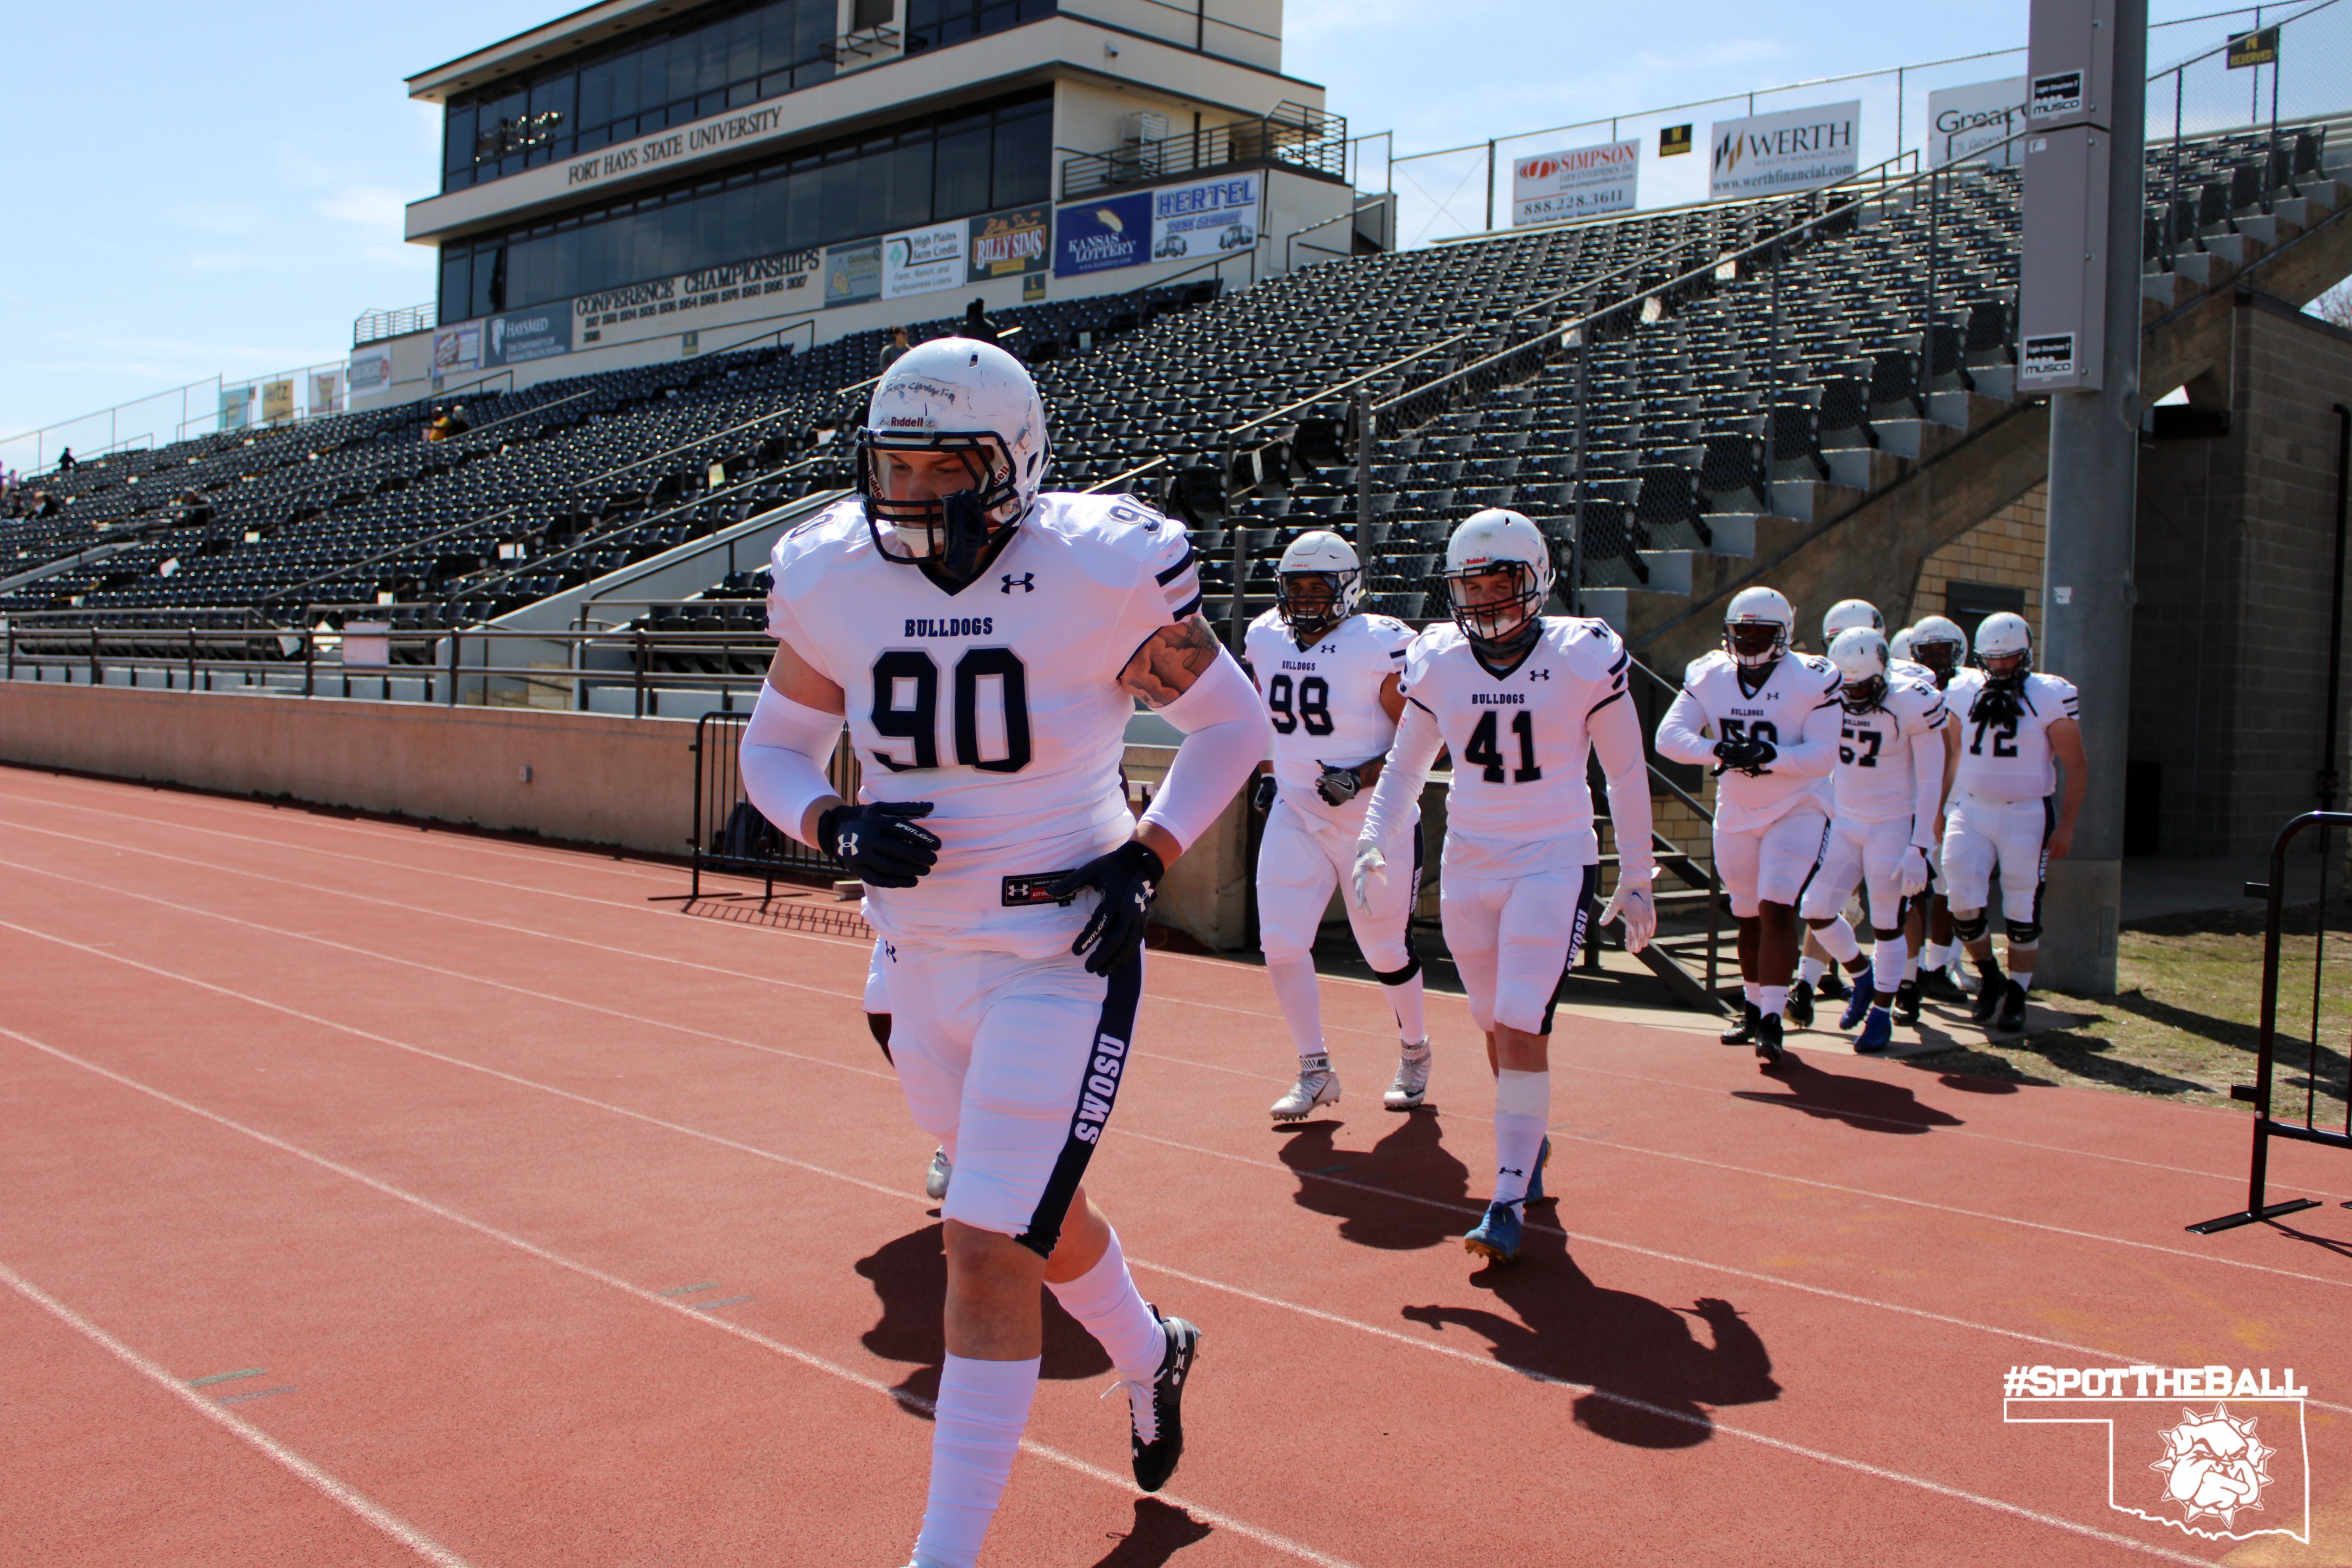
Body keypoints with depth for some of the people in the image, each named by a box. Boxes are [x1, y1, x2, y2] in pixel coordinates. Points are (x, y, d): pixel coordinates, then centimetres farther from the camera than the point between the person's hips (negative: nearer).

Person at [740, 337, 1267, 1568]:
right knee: (1033, 1215, 23)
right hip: (922, 958, 6)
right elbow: (771, 751, 8)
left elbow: (1231, 721, -1)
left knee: (986, 1247, -9)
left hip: (1058, 959, -5)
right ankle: (1148, 1354, 54)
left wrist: (1148, 857, -13)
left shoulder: (1103, 570, -15)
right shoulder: (833, 579, -4)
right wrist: (836, 828, -13)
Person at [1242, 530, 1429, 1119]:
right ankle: (1315, 1073, 11)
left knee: (1386, 950, 10)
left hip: (1374, 822, -4)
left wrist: (1365, 776, -23)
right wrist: (1270, 774, 10)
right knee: (1280, 943, -6)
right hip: (1295, 816, 5)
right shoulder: (1265, 640, 2)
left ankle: (1414, 1051, 38)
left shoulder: (1381, 647, -16)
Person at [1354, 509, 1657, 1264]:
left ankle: (1509, 1199, -3)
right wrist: (1375, 842, -1)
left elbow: (1627, 773, 1)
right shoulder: (1437, 662, 0)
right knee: (1497, 1028, 13)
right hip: (1468, 866, 4)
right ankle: (1529, 1142, 38)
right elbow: (1405, 766, 13)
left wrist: (1637, 878, 3)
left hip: (1554, 865, -4)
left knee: (1522, 1027, -13)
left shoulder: (1584, 658, -8)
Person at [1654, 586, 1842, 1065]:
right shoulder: (1708, 676, -4)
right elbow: (1669, 736, -13)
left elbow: (1823, 755, -19)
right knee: (1748, 915, 13)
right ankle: (1753, 1009, 31)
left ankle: (1772, 1020, -16)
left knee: (1776, 906, -18)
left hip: (1797, 809, -4)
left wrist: (1767, 755, -34)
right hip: (1735, 813, 4)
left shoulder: (1811, 680, -14)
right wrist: (1718, 750, -31)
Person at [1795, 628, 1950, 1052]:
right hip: (1843, 822, 4)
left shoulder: (1913, 706, -17)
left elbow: (1930, 782, -12)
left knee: (1886, 924, 0)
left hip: (1892, 826, -4)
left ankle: (1882, 1013, 16)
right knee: (1816, 911, -2)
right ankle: (1863, 976, 25)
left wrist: (1919, 847, -15)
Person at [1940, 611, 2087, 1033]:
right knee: (1963, 900, -6)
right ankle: (1989, 977, 18)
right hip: (1970, 812, 3)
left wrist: (2066, 826, -7)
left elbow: (2077, 769, -2)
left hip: (2026, 815, -3)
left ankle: (2017, 996, 17)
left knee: (2023, 910, 3)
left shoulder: (2050, 697, -7)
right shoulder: (1963, 692, 4)